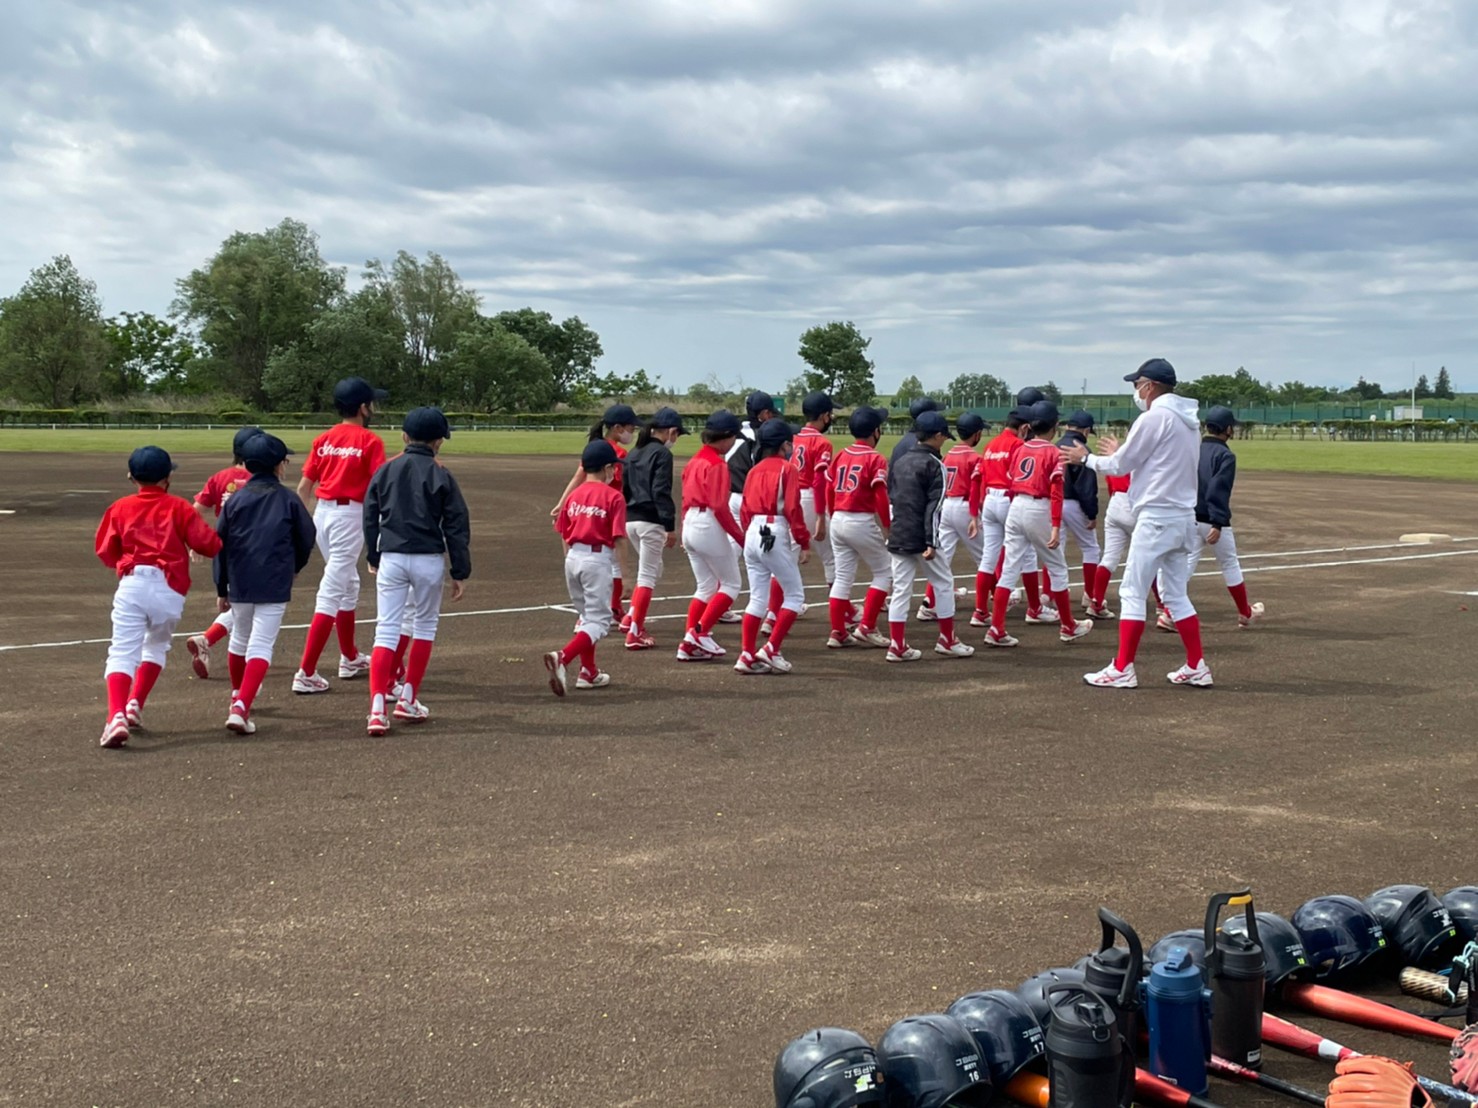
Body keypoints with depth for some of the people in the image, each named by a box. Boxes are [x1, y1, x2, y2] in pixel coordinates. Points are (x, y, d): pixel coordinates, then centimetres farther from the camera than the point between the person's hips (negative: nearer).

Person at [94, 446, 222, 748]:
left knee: (122, 652, -6)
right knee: (157, 646, 24)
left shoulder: (120, 508, 11)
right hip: (170, 590, 0)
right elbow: (209, 544, 0)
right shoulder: (179, 507, 6)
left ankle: (117, 715, -27)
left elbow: (105, 553, 13)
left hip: (132, 585, 0)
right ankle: (135, 704, 17)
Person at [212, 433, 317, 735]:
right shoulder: (289, 499, -1)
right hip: (275, 586, -3)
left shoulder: (235, 499, 5)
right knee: (261, 645, -6)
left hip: (239, 585, 3)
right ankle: (241, 708, -21)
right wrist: (294, 568, 24)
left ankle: (238, 697, 41)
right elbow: (307, 539, 5)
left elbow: (220, 546, 5)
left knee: (240, 639, 23)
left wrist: (221, 589, 11)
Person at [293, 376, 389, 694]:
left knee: (348, 584, 23)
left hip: (321, 513, 7)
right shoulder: (370, 441, -8)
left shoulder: (323, 440, 8)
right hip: (349, 516, -7)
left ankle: (350, 658, 37)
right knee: (332, 592, -7)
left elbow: (304, 486, 8)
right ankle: (306, 673, -10)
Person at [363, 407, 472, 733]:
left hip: (391, 558, 2)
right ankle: (408, 700, 18)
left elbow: (370, 518, 11)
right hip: (428, 560, -2)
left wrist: (373, 559, 24)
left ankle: (378, 707, -13)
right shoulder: (441, 476, -4)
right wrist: (460, 572, 3)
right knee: (425, 625, 16)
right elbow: (456, 526, -3)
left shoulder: (385, 470, 5)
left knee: (386, 630, 0)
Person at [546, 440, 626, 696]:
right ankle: (562, 658, -23)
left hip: (573, 557, 6)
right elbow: (618, 538, -11)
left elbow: (564, 535, 11)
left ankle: (588, 672, 26)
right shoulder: (613, 496, -7)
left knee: (586, 615, 21)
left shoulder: (574, 495, 10)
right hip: (597, 558, -6)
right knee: (599, 620, -2)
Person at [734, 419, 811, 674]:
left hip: (753, 534, 7)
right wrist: (804, 543, -8)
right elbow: (793, 509, -12)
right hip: (776, 535, -7)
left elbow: (745, 510, 13)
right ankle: (771, 650, -2)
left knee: (757, 598, 11)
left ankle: (747, 656, 6)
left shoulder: (754, 470, 13)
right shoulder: (787, 469, -7)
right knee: (794, 594, 5)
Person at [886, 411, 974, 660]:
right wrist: (931, 543, -18)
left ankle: (897, 646, 4)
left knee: (901, 589, 7)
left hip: (897, 537, 7)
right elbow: (934, 506, -15)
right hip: (920, 538, -7)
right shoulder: (934, 464, -9)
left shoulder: (900, 462, 13)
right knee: (943, 584, 8)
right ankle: (947, 641, 13)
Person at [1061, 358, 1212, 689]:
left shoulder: (1154, 417, -12)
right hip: (1183, 518, 9)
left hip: (1156, 518, -9)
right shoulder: (1188, 420, 14)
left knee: (1133, 592, -4)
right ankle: (1196, 667, 14)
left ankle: (1122, 669, -3)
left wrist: (1086, 457, 8)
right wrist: (1121, 452, 29)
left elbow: (1121, 466, -8)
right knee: (1175, 594, 15)